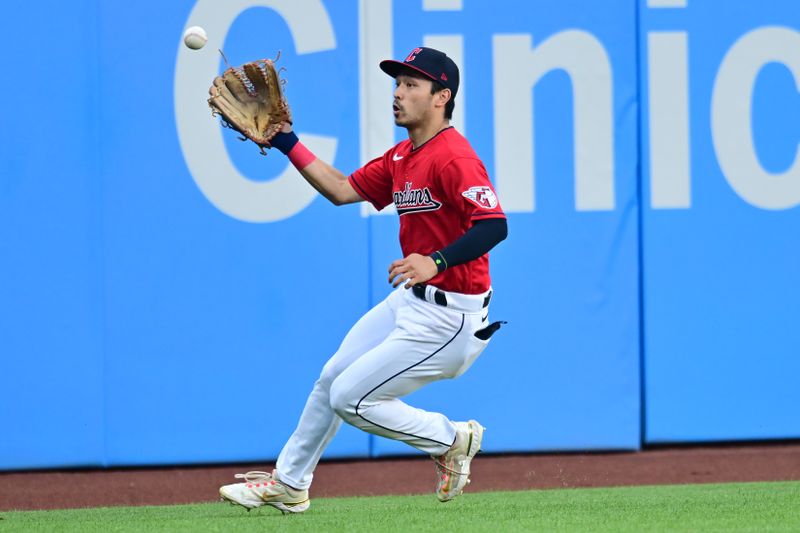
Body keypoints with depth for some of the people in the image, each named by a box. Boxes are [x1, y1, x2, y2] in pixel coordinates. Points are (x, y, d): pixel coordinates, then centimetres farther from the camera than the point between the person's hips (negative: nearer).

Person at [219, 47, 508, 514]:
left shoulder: (453, 157, -22)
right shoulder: (402, 158, 9)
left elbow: (494, 225, -32)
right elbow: (343, 190, 17)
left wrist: (436, 261, -42)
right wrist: (288, 144, 12)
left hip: (449, 316, -10)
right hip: (411, 300, 10)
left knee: (350, 400, -6)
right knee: (332, 380, 19)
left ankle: (450, 439, 11)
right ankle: (289, 485, 35)